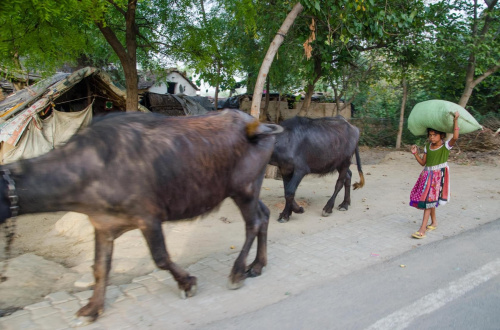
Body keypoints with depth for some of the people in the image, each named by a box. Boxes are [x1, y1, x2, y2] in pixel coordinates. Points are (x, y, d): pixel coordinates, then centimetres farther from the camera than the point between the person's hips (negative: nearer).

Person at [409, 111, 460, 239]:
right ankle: (434, 222, 36)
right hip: (427, 174, 6)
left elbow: (455, 137, -28)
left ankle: (422, 230, -11)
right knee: (430, 200, 15)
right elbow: (423, 163, 9)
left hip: (439, 175, -6)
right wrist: (415, 153, -6)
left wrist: (455, 120, -29)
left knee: (429, 200, -11)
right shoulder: (428, 146, 7)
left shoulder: (446, 146, -7)